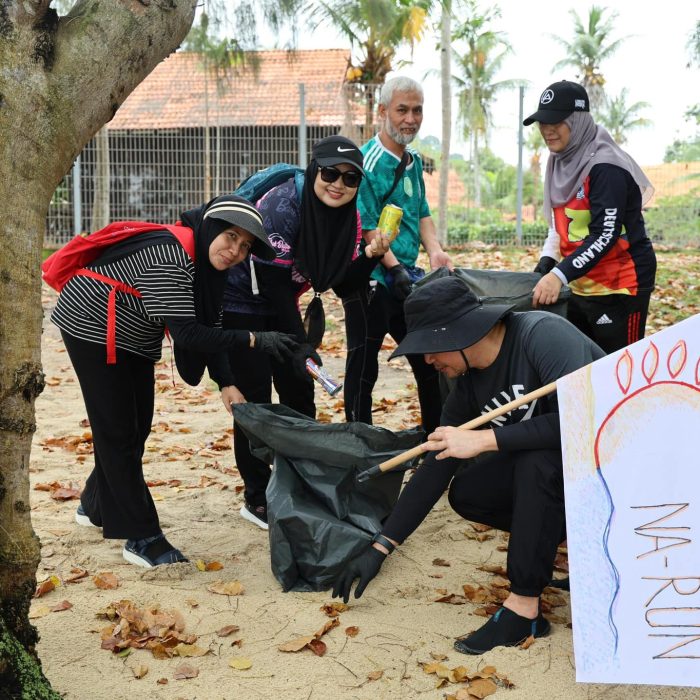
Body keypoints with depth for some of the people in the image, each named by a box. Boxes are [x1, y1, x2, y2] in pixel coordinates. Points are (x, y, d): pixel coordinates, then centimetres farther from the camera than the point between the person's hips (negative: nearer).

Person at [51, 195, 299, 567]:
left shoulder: (209, 266, -3)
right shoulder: (167, 257, -32)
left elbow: (208, 329, -4)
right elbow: (186, 334, -35)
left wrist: (226, 383, -15)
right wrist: (253, 339, -37)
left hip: (135, 339, 9)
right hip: (91, 327, -9)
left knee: (138, 427, 12)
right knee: (116, 429, -7)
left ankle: (96, 506, 33)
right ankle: (142, 538, -2)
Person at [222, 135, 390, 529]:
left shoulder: (349, 217, -7)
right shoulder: (282, 207, -29)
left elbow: (344, 286, -5)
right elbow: (272, 282, -27)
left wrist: (370, 256, -23)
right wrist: (298, 344, -26)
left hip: (279, 305, 7)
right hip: (241, 303, -7)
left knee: (300, 393, 8)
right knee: (255, 401, -6)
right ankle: (257, 499, 7)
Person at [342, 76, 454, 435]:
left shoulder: (414, 162, 13)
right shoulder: (368, 163, -13)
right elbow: (366, 227, -17)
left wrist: (435, 252, -1)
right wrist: (395, 268, -21)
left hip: (406, 276, 9)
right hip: (370, 280, -9)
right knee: (363, 366, 1)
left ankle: (437, 434, 30)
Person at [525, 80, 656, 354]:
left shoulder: (605, 167, -18)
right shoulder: (563, 162, 7)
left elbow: (605, 235, -26)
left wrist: (559, 275, -34)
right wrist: (547, 261, 0)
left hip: (619, 287, -8)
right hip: (580, 286, 8)